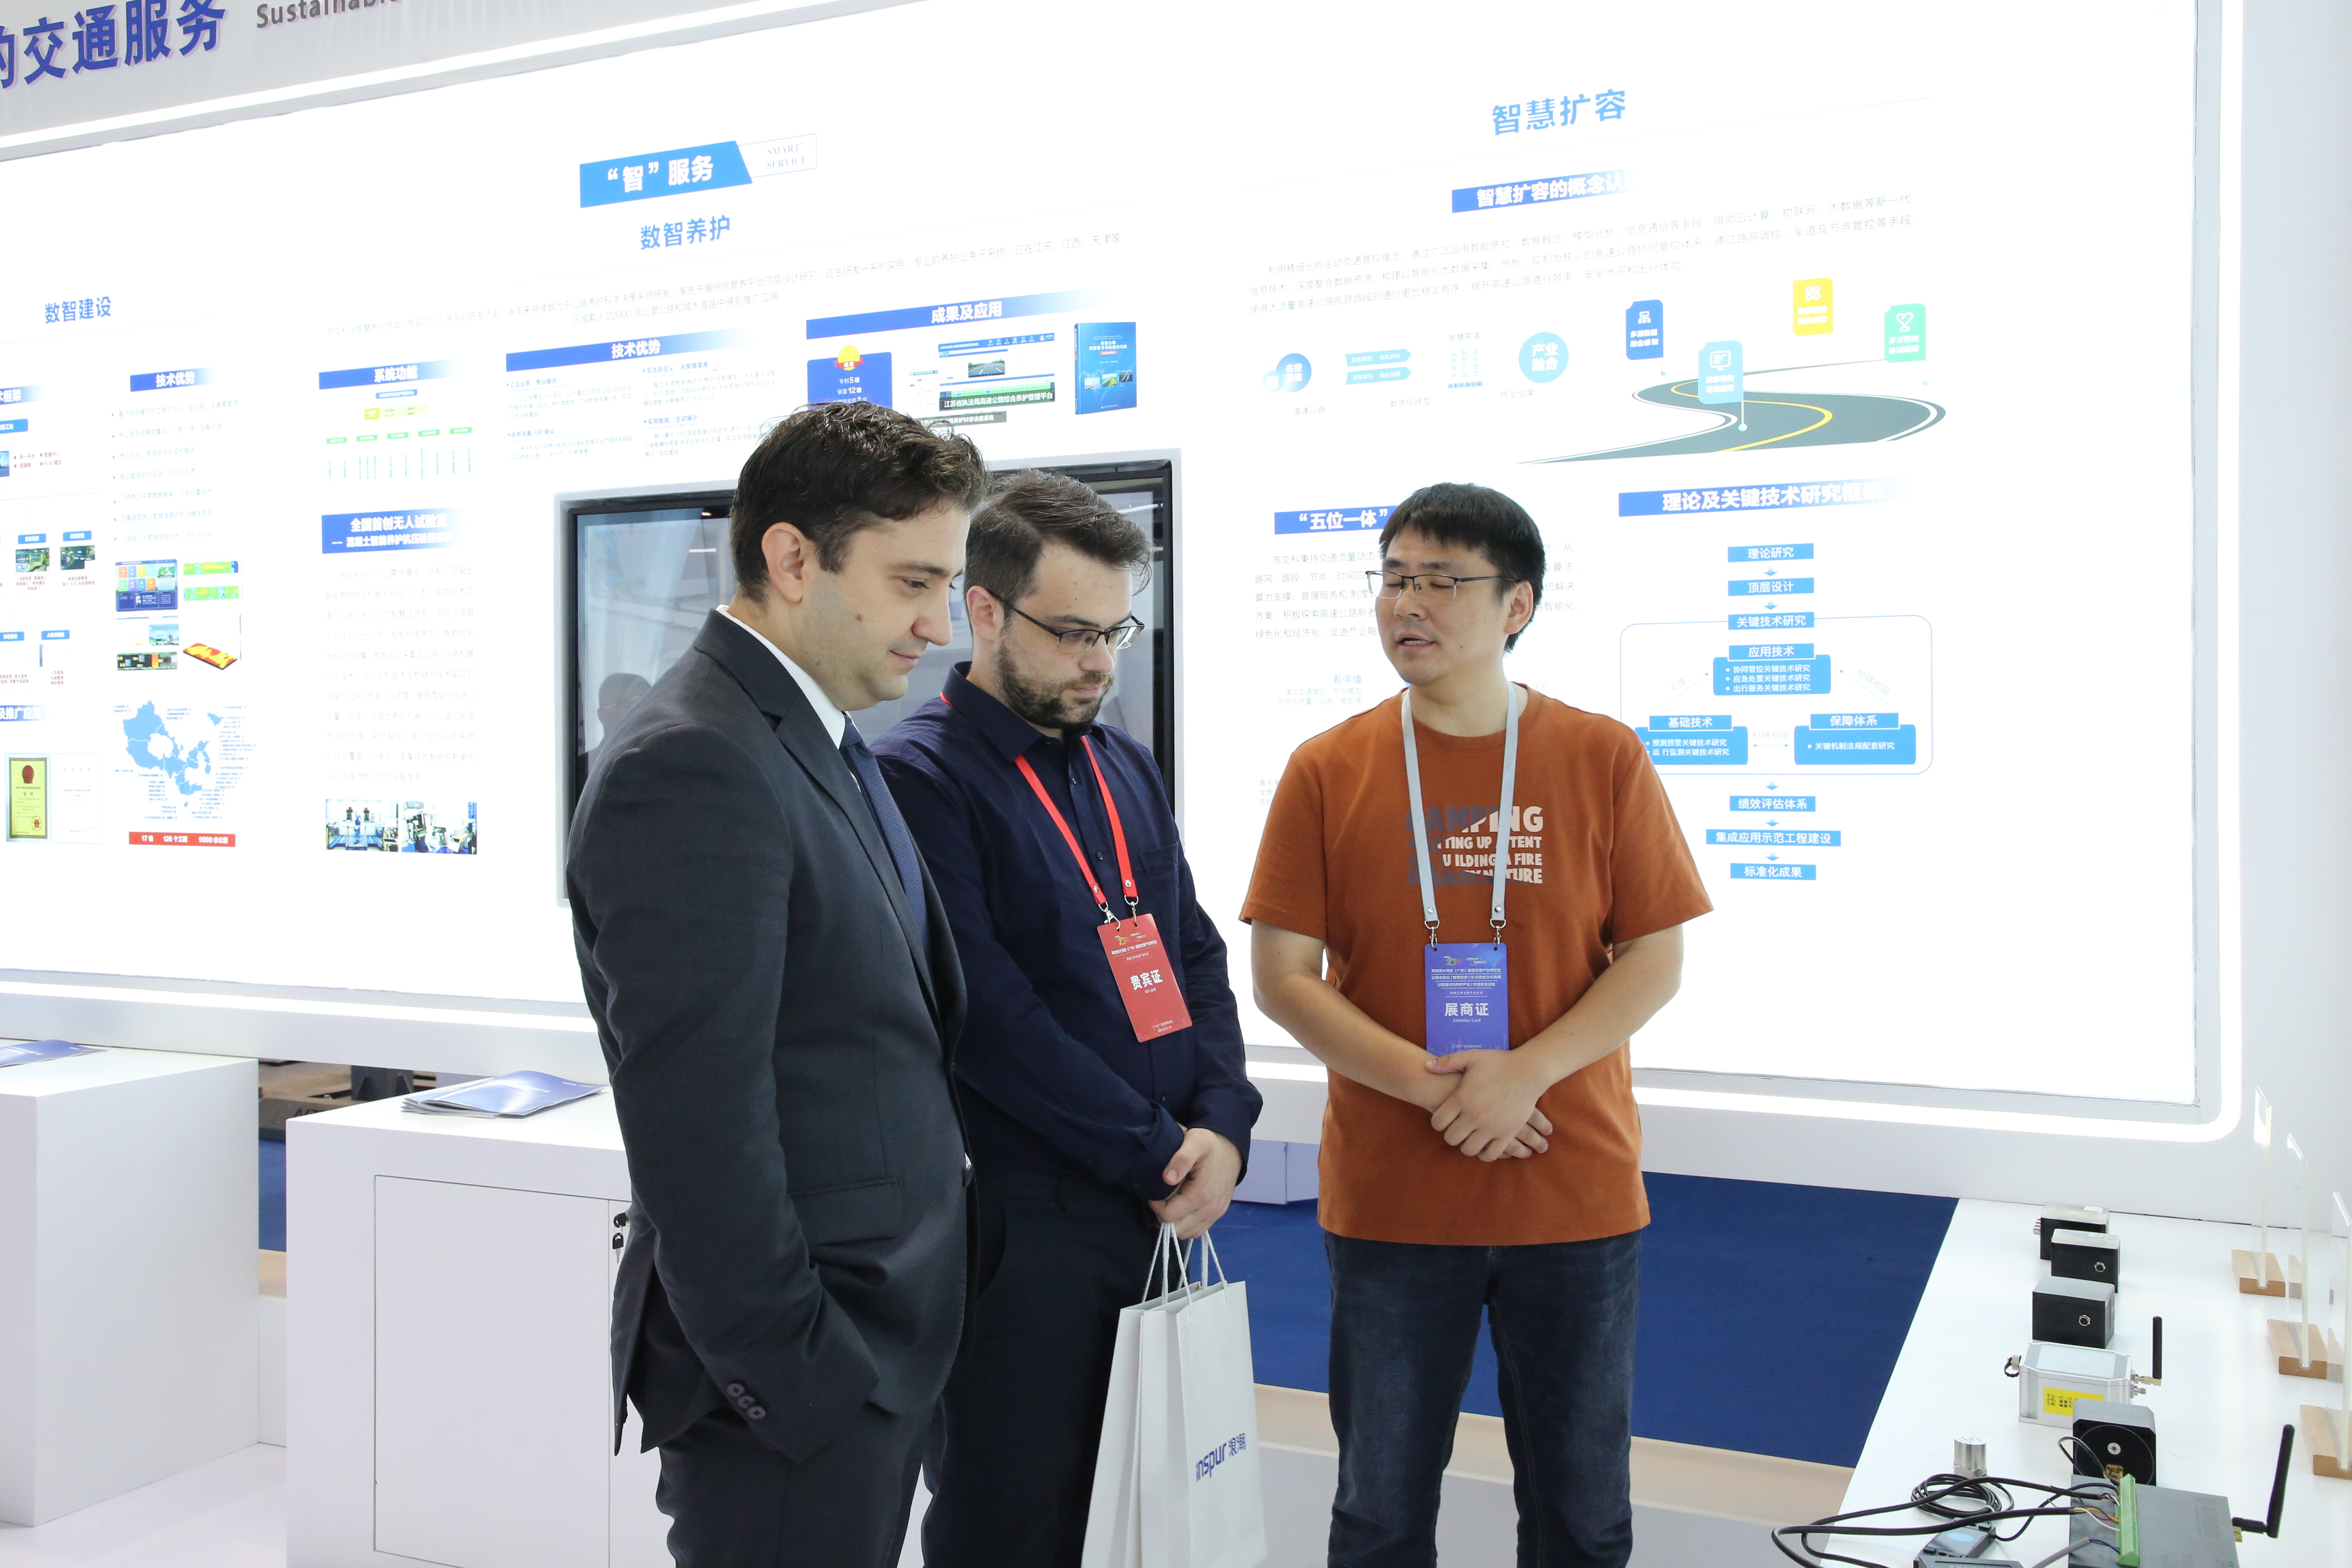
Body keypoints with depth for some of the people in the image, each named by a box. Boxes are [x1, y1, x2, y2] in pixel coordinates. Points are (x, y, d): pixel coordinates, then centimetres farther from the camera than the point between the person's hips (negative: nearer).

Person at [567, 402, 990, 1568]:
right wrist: (792, 1375, -19)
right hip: (796, 1381, -9)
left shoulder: (819, 746, 10)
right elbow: (697, 1125, -23)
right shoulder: (692, 767, -20)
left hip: (881, 1343, 9)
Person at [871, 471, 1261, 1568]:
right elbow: (990, 1020, -18)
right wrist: (1159, 1154, -13)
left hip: (1162, 1212, 7)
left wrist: (1221, 1127, -5)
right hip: (1025, 1225, -6)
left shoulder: (1123, 765, 12)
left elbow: (1195, 958, 11)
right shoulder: (920, 776, -11)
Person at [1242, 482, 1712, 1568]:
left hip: (1577, 1194, 0)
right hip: (1389, 1201, 0)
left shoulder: (1604, 760, -1)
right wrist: (1429, 1083, -16)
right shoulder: (1328, 772, -1)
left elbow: (1655, 960, -2)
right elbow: (1282, 978, -3)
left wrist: (1523, 1073, -16)